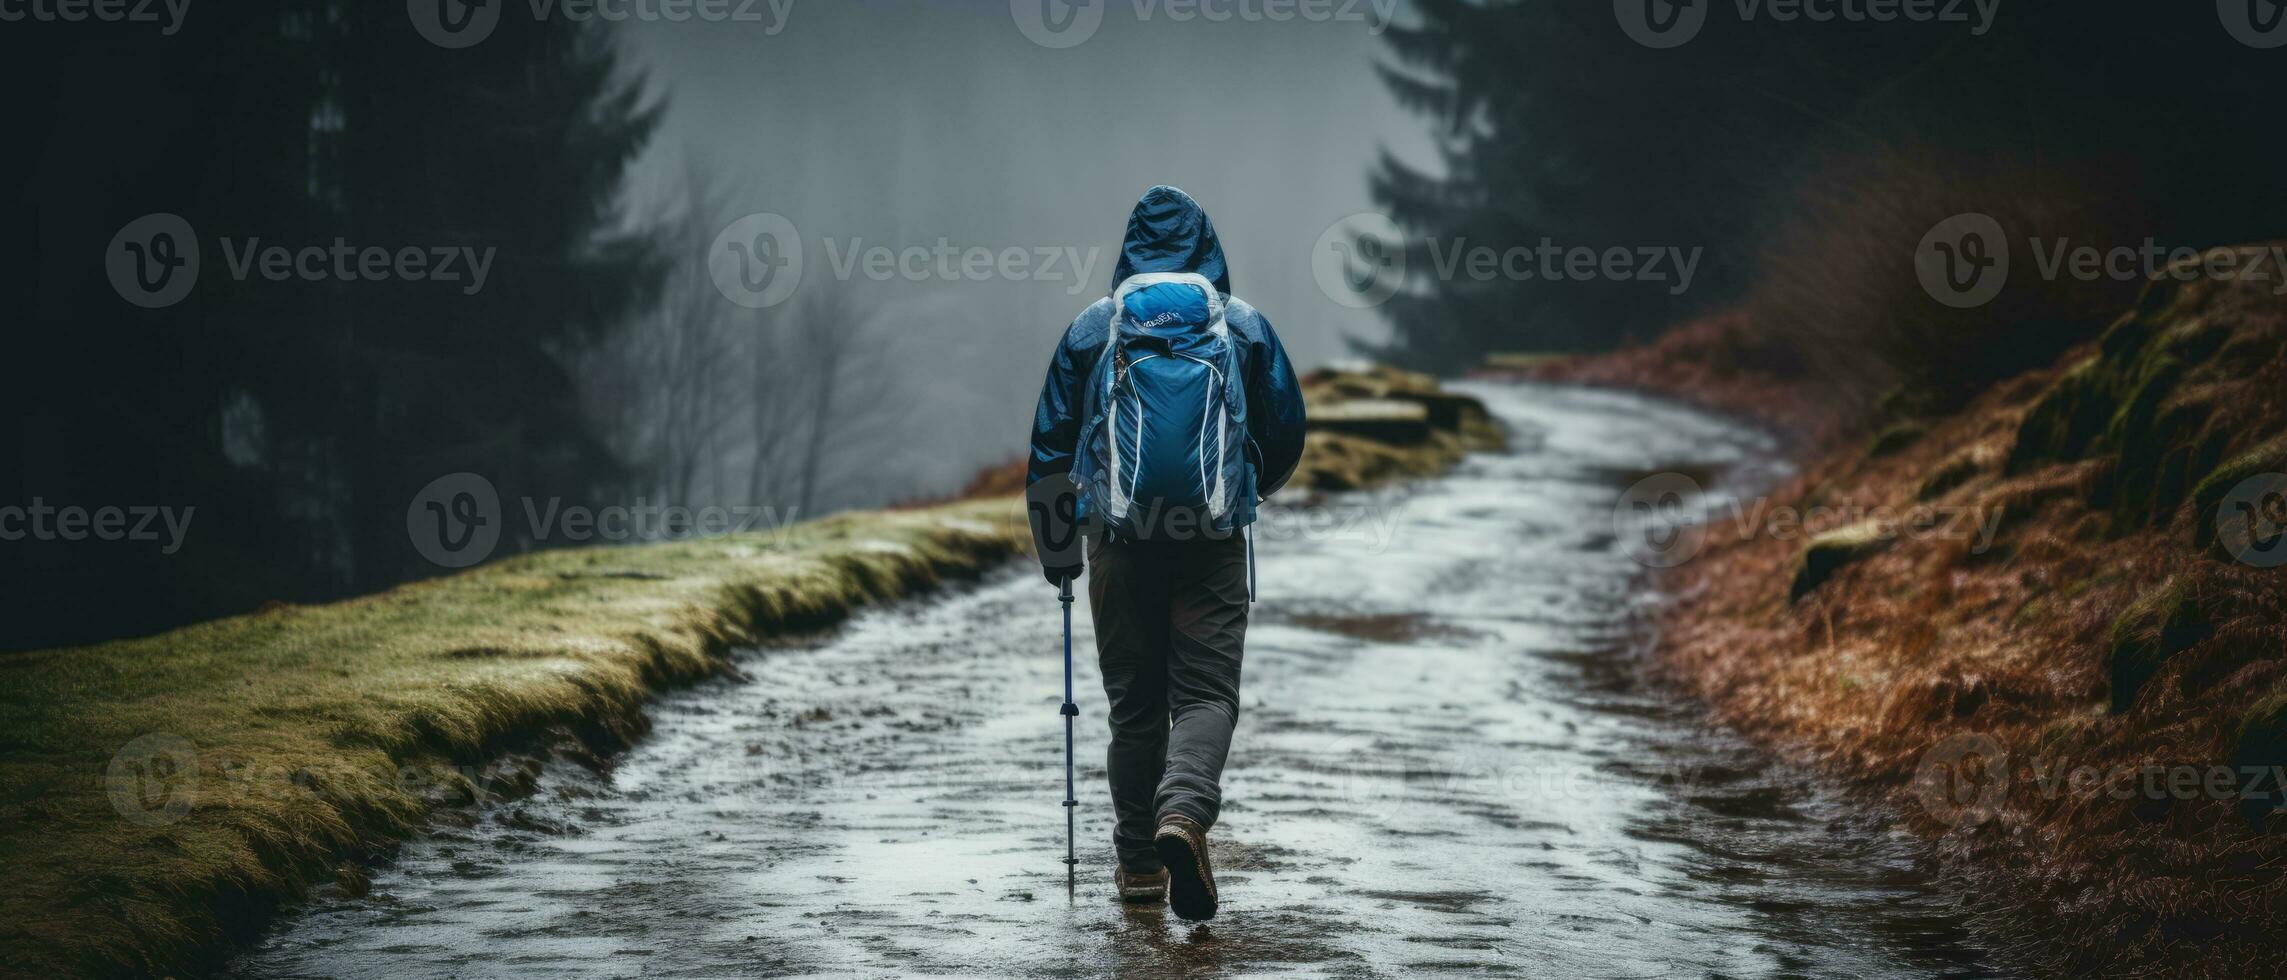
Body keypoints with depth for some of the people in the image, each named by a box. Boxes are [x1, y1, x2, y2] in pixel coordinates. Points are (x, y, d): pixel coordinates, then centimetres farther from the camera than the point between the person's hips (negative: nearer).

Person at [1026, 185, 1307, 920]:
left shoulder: (1090, 329, 7)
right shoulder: (1245, 326, 7)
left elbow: (1051, 444, 9)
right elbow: (1287, 435, 11)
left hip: (1121, 536, 1)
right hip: (1216, 541, -1)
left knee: (1134, 701, 11)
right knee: (1207, 691, -2)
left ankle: (1139, 861, 14)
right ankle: (1184, 812, -28)